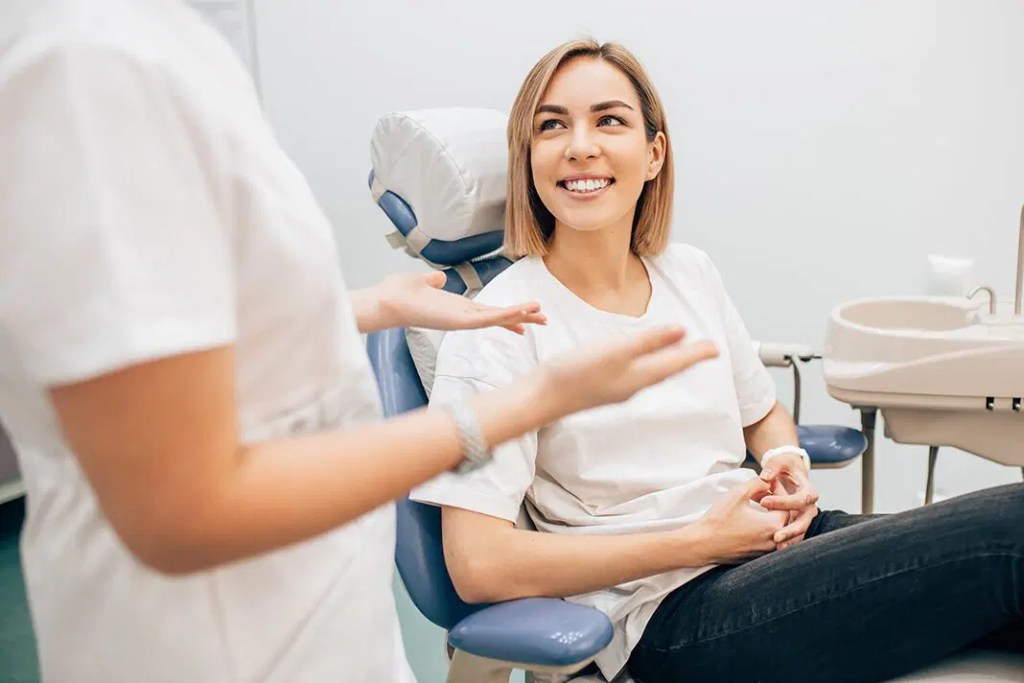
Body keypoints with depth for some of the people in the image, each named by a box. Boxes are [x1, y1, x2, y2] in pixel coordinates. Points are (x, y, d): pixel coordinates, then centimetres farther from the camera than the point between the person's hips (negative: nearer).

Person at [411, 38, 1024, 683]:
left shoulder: (691, 273, 9)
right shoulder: (499, 328, -10)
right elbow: (479, 565, -17)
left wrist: (788, 463, 0)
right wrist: (700, 540, -14)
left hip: (776, 537, 7)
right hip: (670, 616, -6)